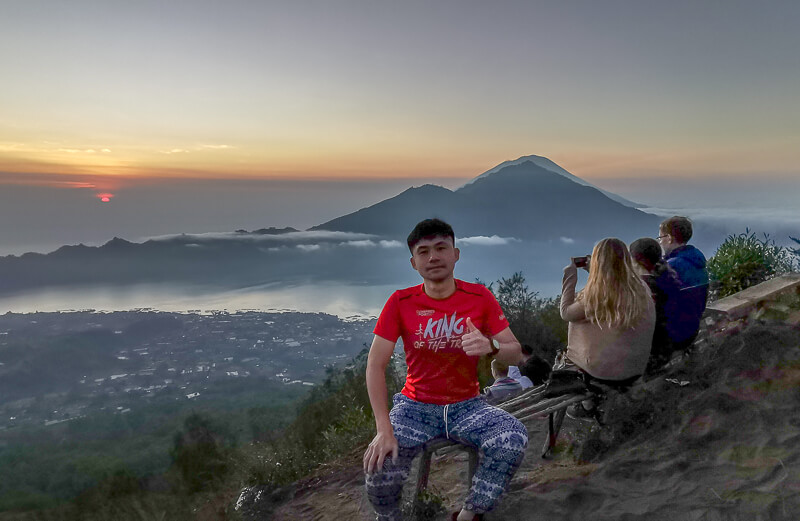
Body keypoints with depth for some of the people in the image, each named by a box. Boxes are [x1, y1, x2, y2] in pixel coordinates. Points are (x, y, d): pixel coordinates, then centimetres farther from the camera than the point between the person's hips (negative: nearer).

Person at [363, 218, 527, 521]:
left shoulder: (479, 297, -4)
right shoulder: (401, 302, -7)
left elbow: (515, 352, -3)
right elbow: (375, 364, -11)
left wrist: (491, 345, -28)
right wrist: (384, 428, -22)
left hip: (467, 405, 1)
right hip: (415, 406, -1)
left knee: (514, 439, -28)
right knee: (379, 468, -25)